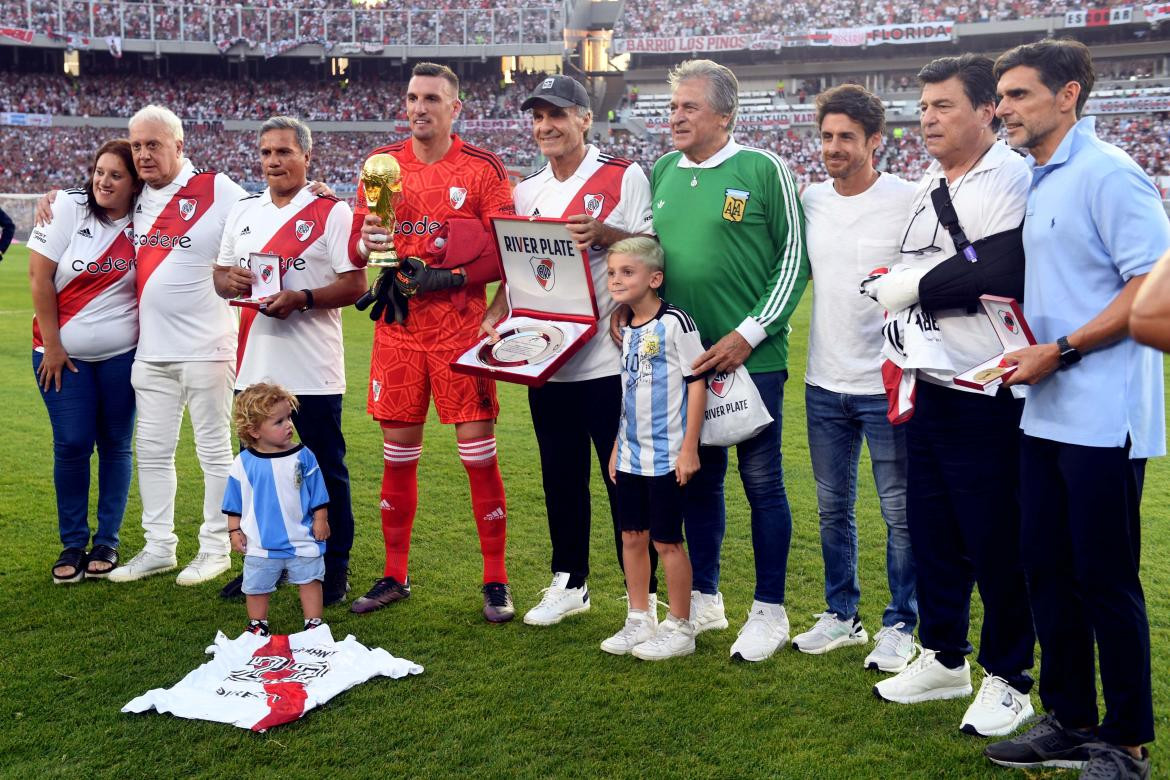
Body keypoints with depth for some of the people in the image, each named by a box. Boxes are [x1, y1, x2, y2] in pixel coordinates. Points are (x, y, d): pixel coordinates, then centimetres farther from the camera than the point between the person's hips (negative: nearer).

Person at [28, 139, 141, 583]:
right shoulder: (69, 208, -6)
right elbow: (39, 276, -6)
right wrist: (51, 346, -7)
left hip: (121, 355, 1)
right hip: (62, 354, -1)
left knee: (116, 446, 5)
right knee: (72, 446, -2)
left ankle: (107, 542, 18)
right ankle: (73, 543, 14)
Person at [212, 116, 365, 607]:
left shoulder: (332, 212, -4)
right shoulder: (243, 212, 14)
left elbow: (355, 285, -10)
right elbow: (221, 275, 18)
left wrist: (301, 299, -23)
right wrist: (230, 281, -5)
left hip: (313, 372, -6)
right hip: (255, 367, 6)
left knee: (326, 470, 3)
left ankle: (334, 569, 14)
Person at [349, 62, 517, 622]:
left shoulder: (483, 168, -3)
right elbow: (355, 247, 7)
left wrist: (446, 277, -18)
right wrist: (367, 244, -16)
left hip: (460, 329, -3)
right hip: (397, 330, 3)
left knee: (478, 452, -2)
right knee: (398, 454, 9)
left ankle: (496, 582, 10)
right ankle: (395, 576, 23)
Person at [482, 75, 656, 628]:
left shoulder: (623, 178, -4)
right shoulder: (527, 193, 13)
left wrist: (602, 234, -23)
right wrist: (495, 315, 0)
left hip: (610, 358, -5)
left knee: (625, 479, 1)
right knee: (561, 477, 15)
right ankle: (569, 582, 30)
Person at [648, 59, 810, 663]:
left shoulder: (763, 170, -6)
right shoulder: (662, 172, 10)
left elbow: (794, 258, -7)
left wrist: (748, 334, -13)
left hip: (751, 356, -5)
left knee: (761, 480, 4)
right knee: (699, 478, 14)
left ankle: (770, 611, 17)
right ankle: (704, 598, 29)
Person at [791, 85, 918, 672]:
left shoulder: (908, 201, -9)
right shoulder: (811, 199, 6)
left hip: (887, 385, -5)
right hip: (824, 382, 5)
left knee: (900, 511, 4)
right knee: (833, 507, 14)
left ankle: (900, 625, 19)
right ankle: (841, 615, 29)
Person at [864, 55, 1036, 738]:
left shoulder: (1013, 180, -11)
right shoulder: (928, 187, 15)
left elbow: (997, 272, -22)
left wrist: (909, 285, -11)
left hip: (990, 396, -8)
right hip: (930, 389, 8)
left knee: (996, 541, 1)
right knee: (932, 530, 15)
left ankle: (1008, 679, 18)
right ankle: (945, 658, 31)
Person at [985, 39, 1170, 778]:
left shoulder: (1107, 174, -12)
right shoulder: (1039, 182, 14)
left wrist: (1060, 351, -18)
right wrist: (1028, 345, 9)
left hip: (1101, 417, -9)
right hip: (1047, 413, 9)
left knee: (1106, 581, 0)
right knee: (1048, 570, 13)